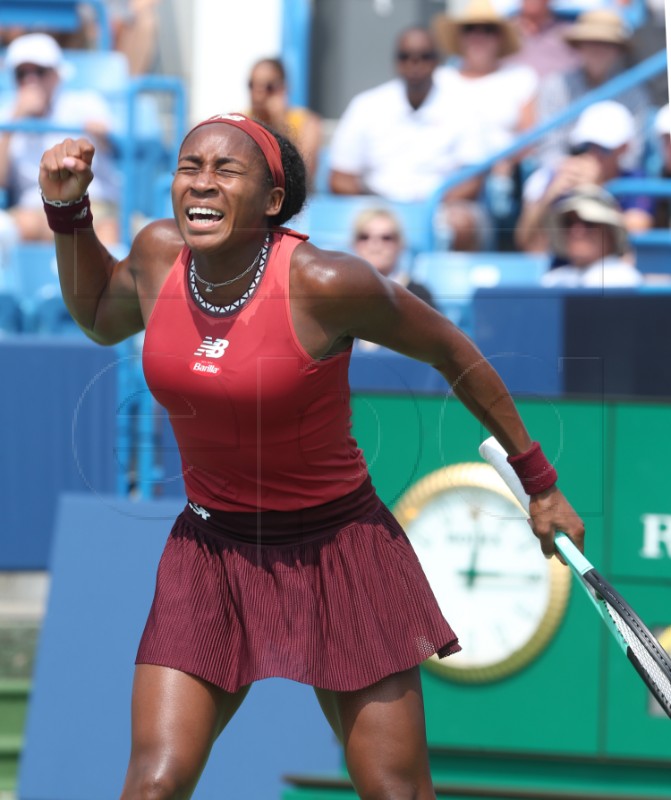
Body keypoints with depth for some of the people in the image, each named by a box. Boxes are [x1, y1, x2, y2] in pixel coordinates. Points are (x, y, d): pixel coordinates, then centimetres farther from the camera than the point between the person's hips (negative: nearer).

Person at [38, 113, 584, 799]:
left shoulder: (322, 283, -21)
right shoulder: (158, 253, -5)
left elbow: (449, 350, -5)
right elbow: (100, 319, 19)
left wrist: (538, 483, 1)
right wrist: (68, 209, 4)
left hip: (337, 552, -3)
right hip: (211, 550, 3)